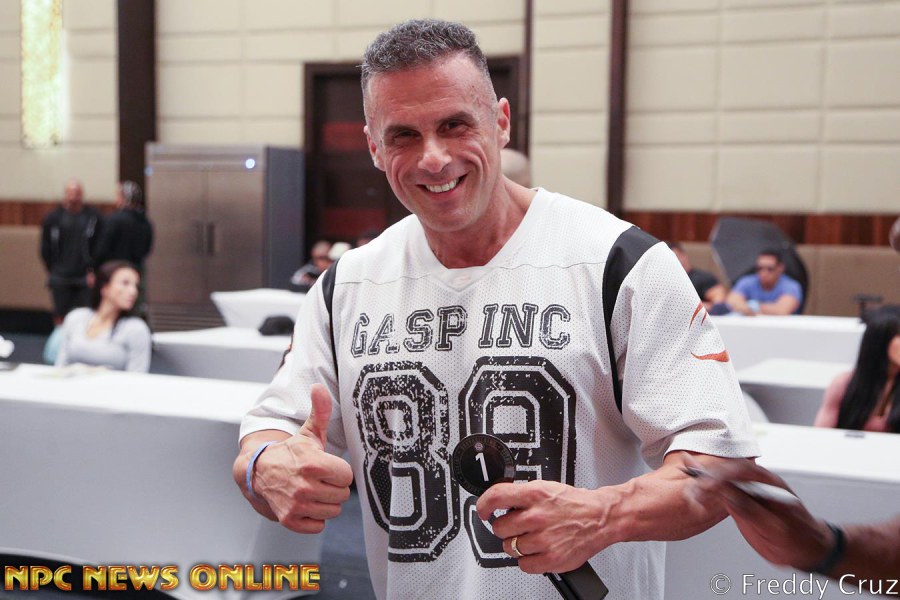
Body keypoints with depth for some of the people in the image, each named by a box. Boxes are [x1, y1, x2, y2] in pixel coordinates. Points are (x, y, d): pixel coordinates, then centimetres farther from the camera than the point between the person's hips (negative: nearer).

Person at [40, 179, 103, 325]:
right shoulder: (53, 218, 2)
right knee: (61, 316, 5)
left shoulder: (93, 217, -1)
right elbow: (45, 248, 10)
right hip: (60, 280, 1)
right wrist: (53, 270, 9)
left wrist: (92, 271, -5)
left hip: (85, 279, -1)